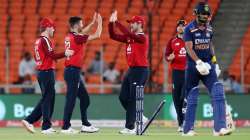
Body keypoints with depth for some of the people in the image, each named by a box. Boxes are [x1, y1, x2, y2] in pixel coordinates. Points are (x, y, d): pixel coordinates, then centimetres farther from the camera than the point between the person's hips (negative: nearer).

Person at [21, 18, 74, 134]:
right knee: (48, 99, -4)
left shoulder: (38, 41, 15)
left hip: (40, 72, 9)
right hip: (47, 72, -9)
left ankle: (29, 120, 12)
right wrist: (65, 54, -25)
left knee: (45, 99, 14)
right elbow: (52, 55, -24)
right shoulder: (45, 40, -13)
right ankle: (46, 127, -2)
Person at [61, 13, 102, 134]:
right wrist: (99, 22, 5)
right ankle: (66, 127, -6)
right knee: (71, 100, -7)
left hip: (70, 71, 10)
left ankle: (85, 125, 17)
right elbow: (97, 35, -10)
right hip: (73, 71, -10)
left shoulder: (69, 37, 11)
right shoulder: (77, 38, -14)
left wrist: (93, 22, 31)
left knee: (84, 98, 15)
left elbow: (82, 33, 32)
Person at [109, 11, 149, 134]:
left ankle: (130, 127, -9)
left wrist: (116, 22, -21)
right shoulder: (129, 37, 14)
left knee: (133, 99, -10)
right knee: (123, 97, 10)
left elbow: (128, 33, -26)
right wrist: (111, 23, -1)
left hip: (140, 70, -9)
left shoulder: (142, 37, -11)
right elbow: (113, 36, 12)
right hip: (131, 70, 9)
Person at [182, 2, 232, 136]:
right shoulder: (189, 29, -7)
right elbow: (189, 48, -16)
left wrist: (214, 61, 13)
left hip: (208, 64, 5)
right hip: (193, 65, -4)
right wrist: (199, 62, -28)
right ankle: (187, 129, 12)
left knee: (218, 93, -11)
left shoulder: (209, 28, 10)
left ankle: (219, 127, -16)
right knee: (192, 97, 1)